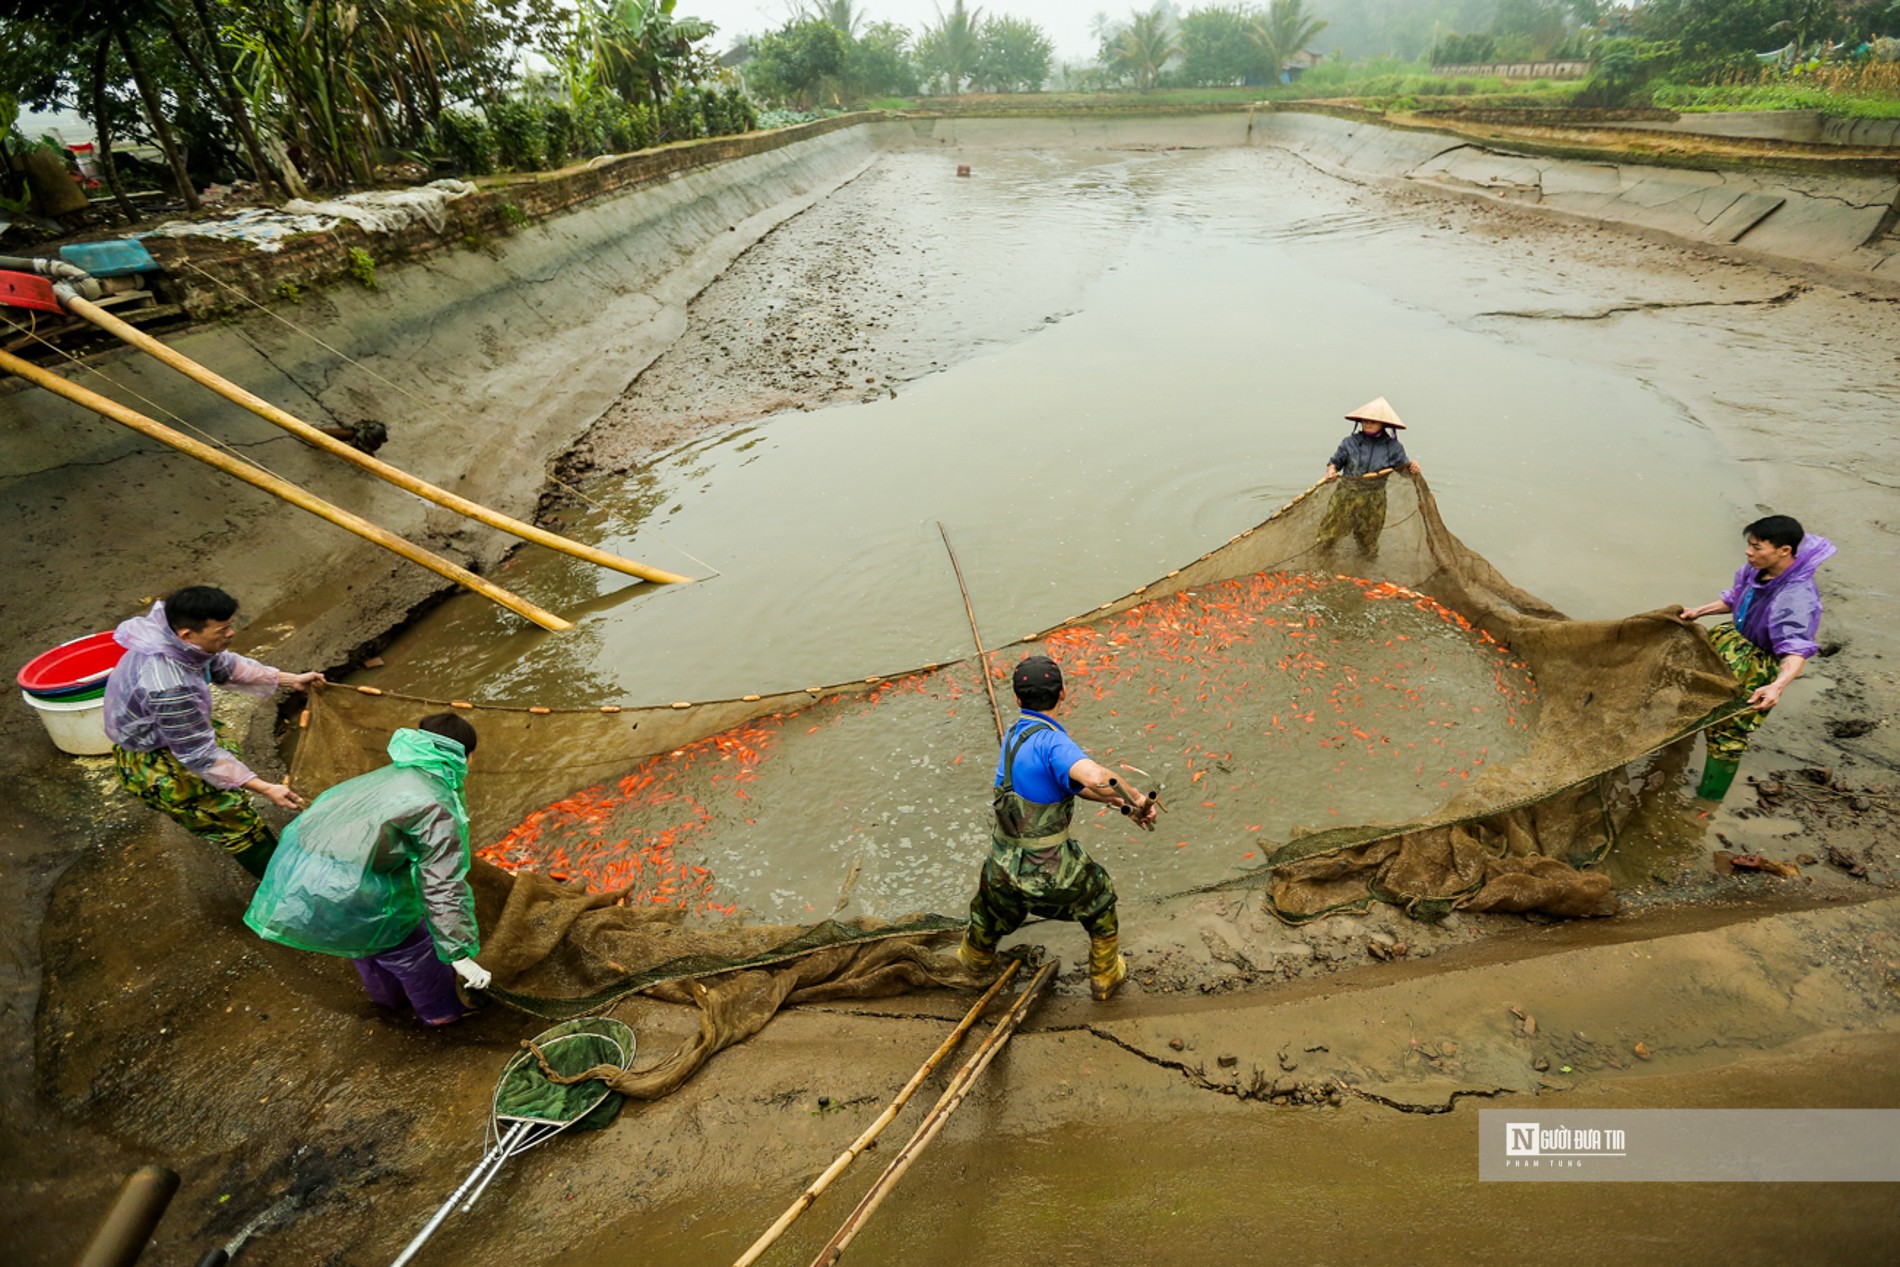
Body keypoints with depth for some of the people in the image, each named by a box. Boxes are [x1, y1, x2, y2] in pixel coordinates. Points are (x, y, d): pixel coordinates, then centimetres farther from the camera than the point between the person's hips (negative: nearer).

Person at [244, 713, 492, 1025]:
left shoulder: (391, 775, 13)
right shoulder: (437, 806, -13)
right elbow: (443, 888, -14)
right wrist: (460, 955, -9)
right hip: (338, 891, -9)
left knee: (366, 935, 33)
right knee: (410, 944, 13)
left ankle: (388, 995, 56)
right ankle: (442, 1011, 33)